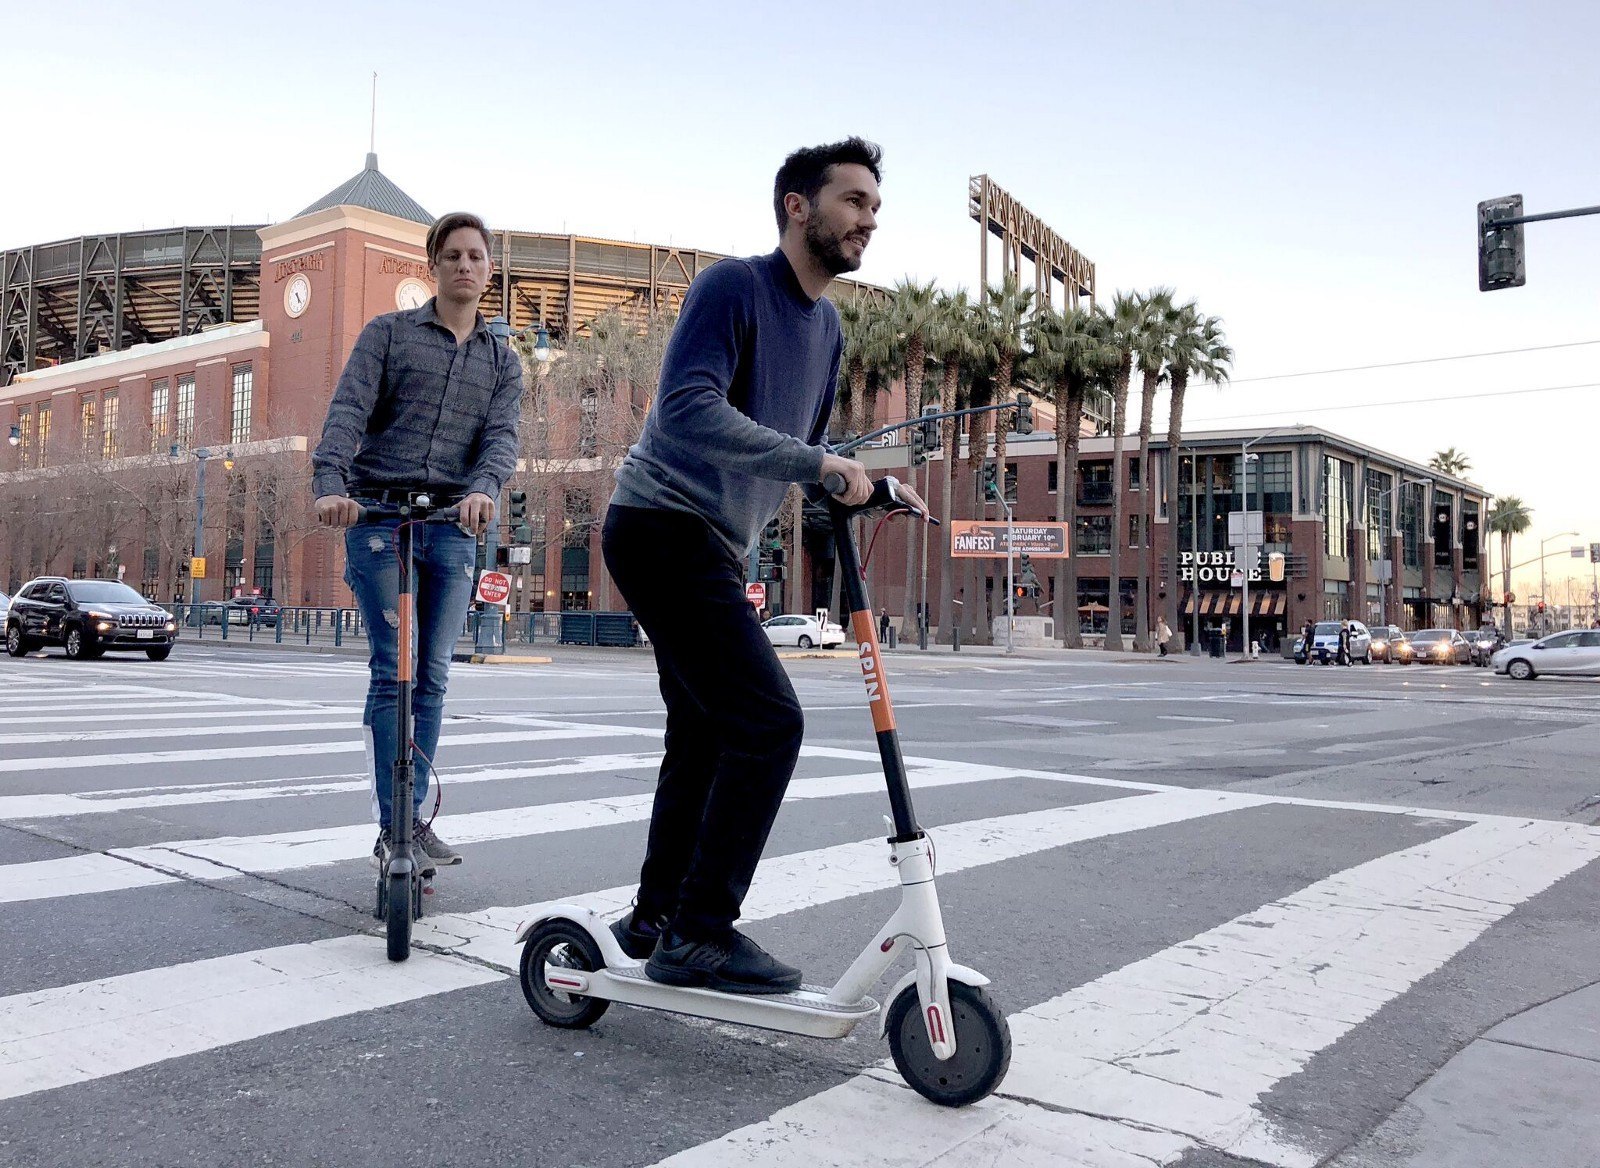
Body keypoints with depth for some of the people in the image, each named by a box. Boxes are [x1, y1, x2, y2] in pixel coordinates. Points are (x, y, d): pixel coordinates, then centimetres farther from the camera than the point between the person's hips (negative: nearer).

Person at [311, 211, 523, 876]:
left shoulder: (502, 361, 16)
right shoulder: (388, 333, 9)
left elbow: (502, 437, -1)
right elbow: (348, 410, -5)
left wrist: (482, 489, -23)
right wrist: (330, 484, -24)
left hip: (454, 527, 3)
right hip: (378, 517, -3)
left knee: (432, 677, 3)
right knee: (392, 671, -7)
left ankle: (413, 820, 12)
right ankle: (391, 827, -2)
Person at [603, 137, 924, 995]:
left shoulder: (826, 324, 15)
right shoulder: (734, 286, -12)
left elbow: (806, 446, 25)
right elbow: (688, 409, -27)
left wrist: (870, 484, 8)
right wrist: (817, 463, -30)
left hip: (709, 547, 10)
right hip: (663, 529, -10)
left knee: (704, 738, 14)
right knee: (768, 722, -15)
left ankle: (655, 921, 27)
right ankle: (701, 934, -6)